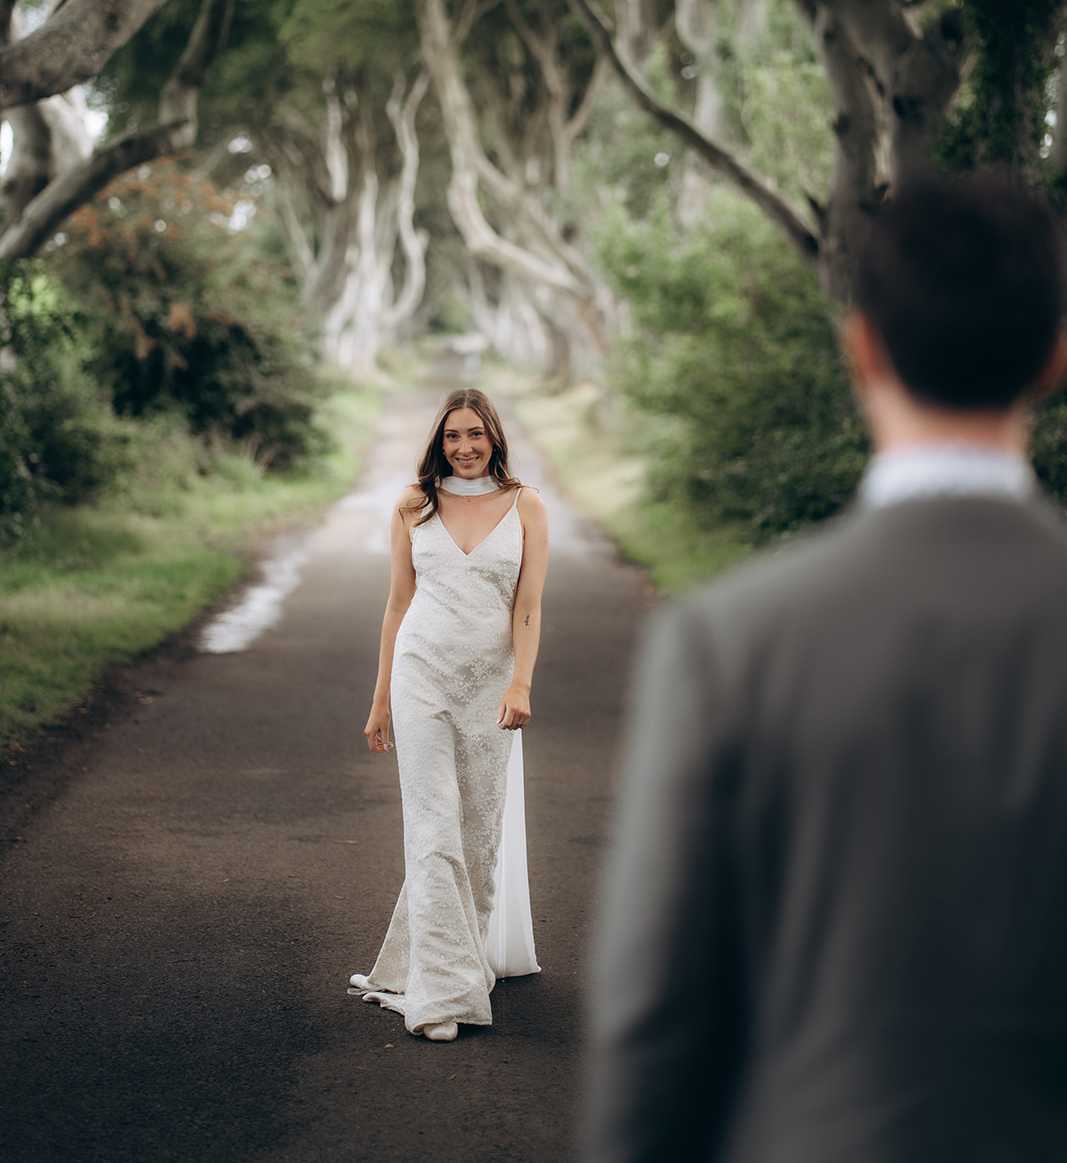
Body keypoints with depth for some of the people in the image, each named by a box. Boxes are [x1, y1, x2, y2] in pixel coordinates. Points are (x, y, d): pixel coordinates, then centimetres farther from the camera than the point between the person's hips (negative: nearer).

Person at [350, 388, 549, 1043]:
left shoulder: (525, 508, 4)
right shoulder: (414, 507, 6)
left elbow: (529, 606, -2)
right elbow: (399, 604, 11)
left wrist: (521, 683, -16)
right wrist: (381, 697, 10)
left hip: (490, 682, 0)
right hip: (421, 676, 0)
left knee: (482, 830, 6)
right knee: (434, 832, -7)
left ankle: (471, 954, 26)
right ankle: (440, 994, -9)